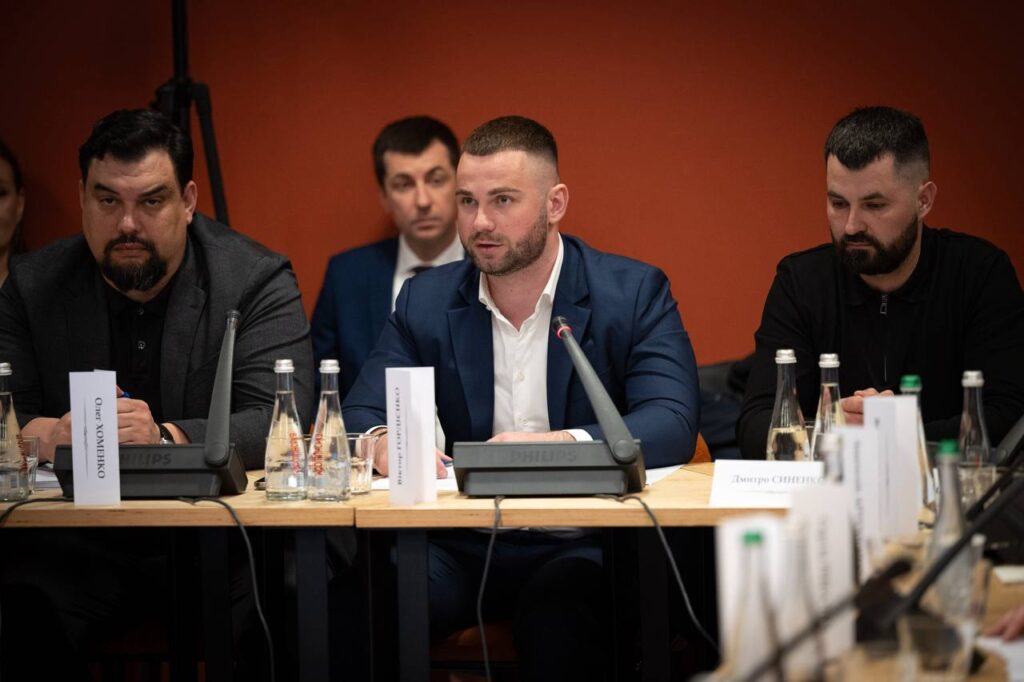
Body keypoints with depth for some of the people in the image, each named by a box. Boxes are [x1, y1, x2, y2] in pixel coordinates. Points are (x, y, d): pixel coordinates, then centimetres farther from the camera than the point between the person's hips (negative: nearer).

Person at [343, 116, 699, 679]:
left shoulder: (634, 293, 2)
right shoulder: (425, 301, 12)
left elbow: (673, 424, -11)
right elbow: (360, 417, 7)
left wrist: (557, 444, -30)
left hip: (579, 546, -2)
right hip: (461, 545, 2)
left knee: (559, 609, -37)